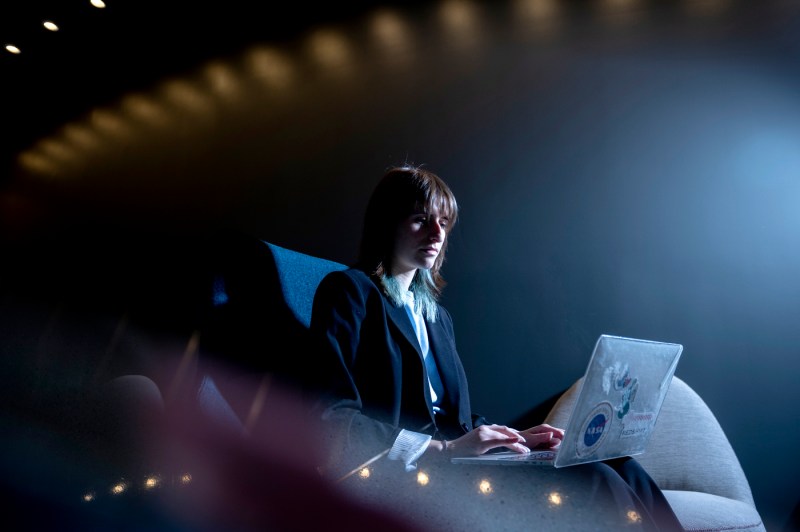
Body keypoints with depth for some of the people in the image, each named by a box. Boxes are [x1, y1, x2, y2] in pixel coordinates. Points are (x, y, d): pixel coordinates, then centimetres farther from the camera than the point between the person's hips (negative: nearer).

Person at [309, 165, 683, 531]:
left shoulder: (438, 316, 20)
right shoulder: (349, 291, -3)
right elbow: (332, 419, -13)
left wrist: (515, 437, 2)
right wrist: (442, 448, -18)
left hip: (447, 462, 7)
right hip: (395, 477, -6)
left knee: (622, 469, -12)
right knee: (594, 484, -21)